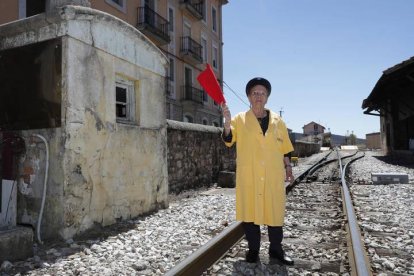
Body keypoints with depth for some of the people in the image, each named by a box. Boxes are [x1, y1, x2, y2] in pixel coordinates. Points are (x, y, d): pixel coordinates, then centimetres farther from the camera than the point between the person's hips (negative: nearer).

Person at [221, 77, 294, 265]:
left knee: (275, 211, 7)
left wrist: (288, 167, 6)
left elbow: (284, 148, 13)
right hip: (249, 176, -1)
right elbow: (229, 139, -12)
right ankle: (253, 249, 22)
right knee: (250, 211, 5)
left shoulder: (277, 120, 9)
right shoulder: (240, 119, 3)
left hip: (273, 176, 2)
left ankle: (276, 249, 24)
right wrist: (227, 120, -27)